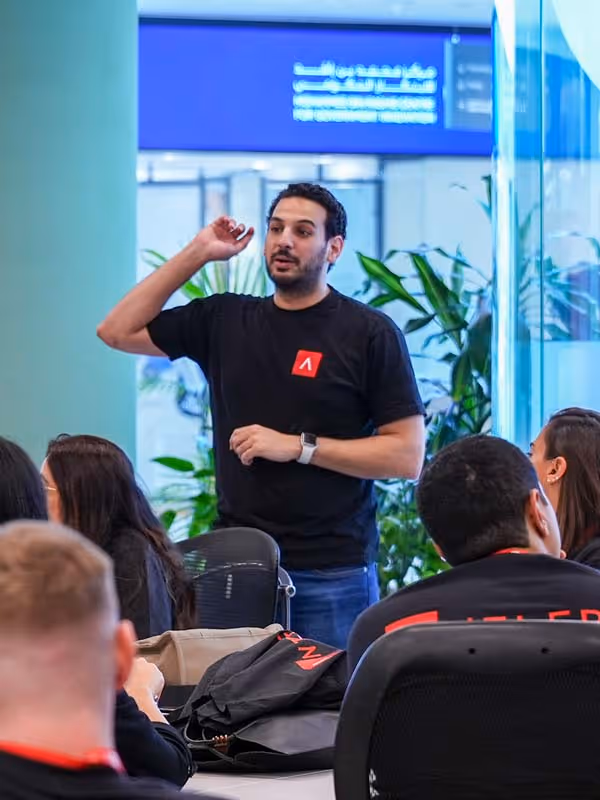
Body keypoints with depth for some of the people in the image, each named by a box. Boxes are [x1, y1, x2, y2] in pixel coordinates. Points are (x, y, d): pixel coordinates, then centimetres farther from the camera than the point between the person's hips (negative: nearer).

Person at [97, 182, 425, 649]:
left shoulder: (369, 333, -3)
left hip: (332, 574, -4)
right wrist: (197, 254, 5)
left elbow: (408, 456, -7)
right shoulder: (224, 320, 10)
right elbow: (118, 331, 10)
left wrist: (297, 446, -14)